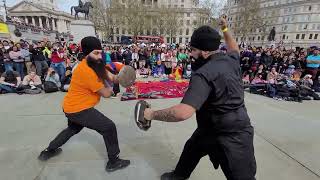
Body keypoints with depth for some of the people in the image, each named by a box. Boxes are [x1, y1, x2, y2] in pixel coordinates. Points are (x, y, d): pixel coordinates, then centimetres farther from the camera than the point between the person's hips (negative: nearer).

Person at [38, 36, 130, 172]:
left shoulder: (95, 64, 1)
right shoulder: (86, 71, -29)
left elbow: (109, 76, -5)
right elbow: (106, 94, -23)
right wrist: (109, 88, -1)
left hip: (72, 107, 10)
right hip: (79, 109, -10)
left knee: (73, 128, 35)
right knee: (109, 127, -6)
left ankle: (49, 150, 52)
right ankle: (113, 162, 9)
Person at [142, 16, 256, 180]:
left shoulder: (204, 74, -30)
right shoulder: (231, 60, -3)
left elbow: (183, 112, -41)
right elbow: (235, 49, 25)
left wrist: (152, 114, -27)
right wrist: (225, 30, 32)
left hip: (232, 137, -10)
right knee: (191, 148, 26)